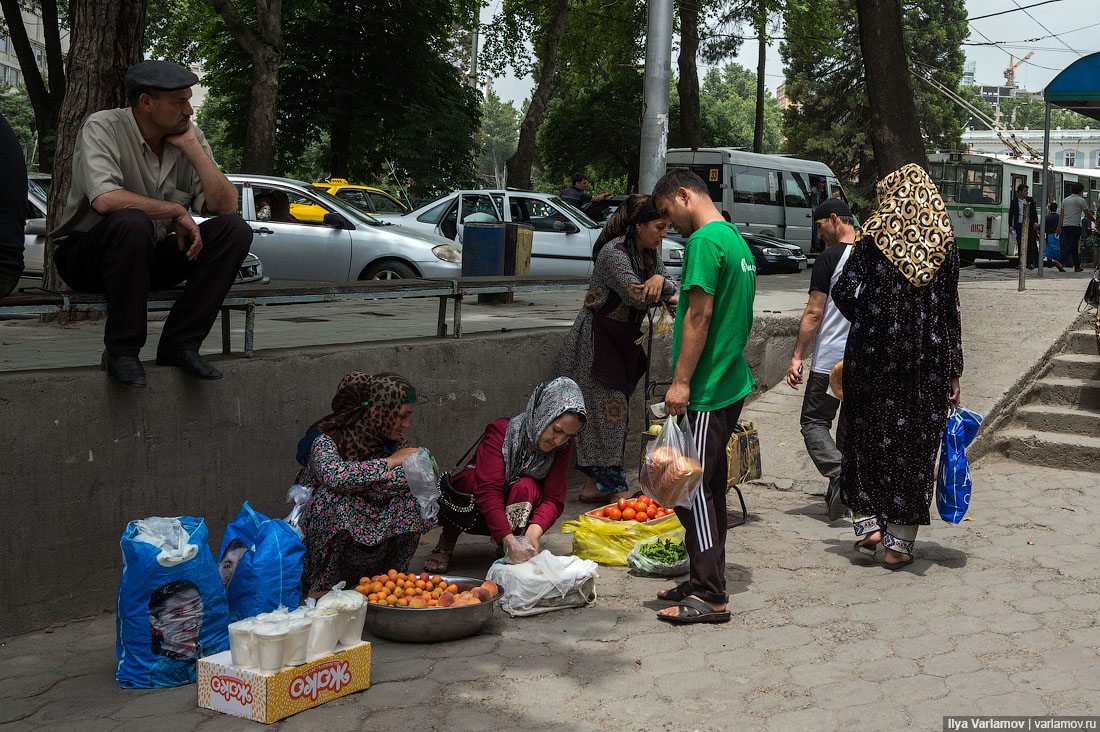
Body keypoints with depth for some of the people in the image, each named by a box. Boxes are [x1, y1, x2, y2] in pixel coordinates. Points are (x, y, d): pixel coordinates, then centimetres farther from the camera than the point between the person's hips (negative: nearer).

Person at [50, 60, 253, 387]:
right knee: (131, 221, -38)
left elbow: (226, 206, -9)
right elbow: (105, 199, -32)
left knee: (235, 230, -14)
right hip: (86, 256, -5)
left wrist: (192, 147, -15)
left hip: (150, 256, 5)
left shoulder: (189, 136, 1)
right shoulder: (103, 127, -14)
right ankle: (122, 351, -25)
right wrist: (177, 211, -22)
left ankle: (180, 344, -16)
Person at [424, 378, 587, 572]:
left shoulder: (562, 446, -12)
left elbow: (554, 499, -18)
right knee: (471, 479, -35)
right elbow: (488, 490, -36)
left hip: (519, 513, 2)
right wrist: (508, 540, -48)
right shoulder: (501, 431, -25)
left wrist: (534, 532, -39)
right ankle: (446, 543, -12)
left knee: (525, 487, -31)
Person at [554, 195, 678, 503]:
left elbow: (668, 287, 0)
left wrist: (659, 278, -22)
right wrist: (673, 296, -16)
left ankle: (594, 485, 14)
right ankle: (614, 487, -5)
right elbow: (637, 294, -29)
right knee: (607, 409, -8)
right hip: (597, 337, -9)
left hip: (624, 339, 9)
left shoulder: (651, 249, 5)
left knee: (615, 412, 8)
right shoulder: (614, 252, -22)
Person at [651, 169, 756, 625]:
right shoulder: (737, 239, 18)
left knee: (691, 487, -6)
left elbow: (700, 314, -19)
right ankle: (707, 583, 23)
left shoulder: (704, 240, -13)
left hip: (705, 389, -10)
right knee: (709, 486, 15)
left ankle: (708, 597, -4)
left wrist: (681, 381, -18)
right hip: (732, 384, 10)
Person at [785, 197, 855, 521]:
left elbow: (813, 314, -13)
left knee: (815, 422, 3)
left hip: (830, 359, -6)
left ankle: (840, 475, -19)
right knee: (851, 427, 14)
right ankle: (840, 494, 17)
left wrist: (797, 357, -8)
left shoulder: (829, 258, -11)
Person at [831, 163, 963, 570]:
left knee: (867, 434, 15)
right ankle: (899, 543, 9)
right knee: (916, 444, 6)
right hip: (928, 358, 1)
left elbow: (843, 292, -9)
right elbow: (951, 311, 3)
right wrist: (954, 371, 7)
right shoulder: (945, 243, 4)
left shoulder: (874, 237, -1)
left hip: (875, 353, -1)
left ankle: (869, 522, 11)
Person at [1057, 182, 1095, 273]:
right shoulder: (1081, 200, -4)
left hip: (1065, 225, 7)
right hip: (1075, 225, -7)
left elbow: (1061, 215, 11)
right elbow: (1088, 215, 0)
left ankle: (1077, 266, 16)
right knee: (1072, 246, -9)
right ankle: (1061, 263, -25)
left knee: (1074, 246, 13)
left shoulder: (1065, 200, 14)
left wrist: (1059, 227, 9)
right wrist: (1095, 221, 15)